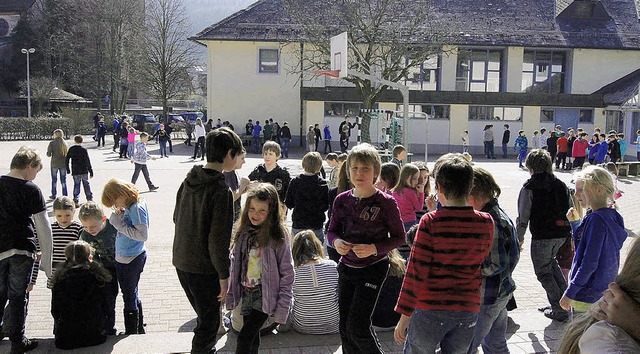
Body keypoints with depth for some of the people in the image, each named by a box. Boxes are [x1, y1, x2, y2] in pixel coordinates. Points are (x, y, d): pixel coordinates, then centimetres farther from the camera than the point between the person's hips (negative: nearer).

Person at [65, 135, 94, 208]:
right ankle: (89, 199, 21)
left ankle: (76, 201, -2)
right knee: (86, 185, 12)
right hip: (84, 171, -1)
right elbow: (88, 162, -10)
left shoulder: (71, 149, -1)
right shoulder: (84, 150, -9)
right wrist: (91, 172, -5)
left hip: (75, 172, 1)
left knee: (76, 185, 7)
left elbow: (66, 160, 3)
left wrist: (67, 169, 15)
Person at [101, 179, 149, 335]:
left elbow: (143, 235, -27)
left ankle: (131, 332, 15)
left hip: (129, 260, -10)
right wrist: (116, 218, -4)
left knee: (129, 298, 3)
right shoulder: (129, 207, 8)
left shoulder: (137, 208, -21)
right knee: (132, 295, 20)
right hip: (124, 258, 10)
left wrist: (120, 225, -23)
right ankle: (139, 329, 34)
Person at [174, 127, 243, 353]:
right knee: (209, 322, 8)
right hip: (204, 268, -8)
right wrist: (224, 275, -13)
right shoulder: (221, 190, -21)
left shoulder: (189, 180, 3)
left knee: (205, 316, 24)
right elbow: (218, 240, -21)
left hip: (181, 262, 8)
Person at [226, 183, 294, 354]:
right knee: (252, 338, 15)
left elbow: (287, 273, -12)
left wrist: (282, 307, -14)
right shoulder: (243, 232, 3)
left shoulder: (278, 236, -13)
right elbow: (235, 265, 11)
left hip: (265, 295, -5)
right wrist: (231, 295, 8)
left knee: (244, 338, -11)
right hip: (246, 294, 5)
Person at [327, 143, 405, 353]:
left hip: (373, 269, -5)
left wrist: (374, 248, -23)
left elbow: (399, 237, -8)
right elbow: (332, 231, 8)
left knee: (357, 326, -8)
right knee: (344, 327, 11)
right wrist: (336, 242, -15)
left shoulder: (385, 202, -13)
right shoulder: (342, 200, -1)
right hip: (346, 267, 5)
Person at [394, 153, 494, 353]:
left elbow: (416, 272, -15)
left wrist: (404, 317, -6)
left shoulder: (430, 222, -15)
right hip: (468, 310, 4)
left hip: (430, 310, -4)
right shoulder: (486, 223, -3)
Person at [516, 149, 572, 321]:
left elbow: (523, 216, -9)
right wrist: (571, 235, 23)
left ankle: (559, 309, 8)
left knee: (543, 272, 8)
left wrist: (519, 238, 2)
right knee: (550, 261, 29)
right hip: (561, 234, 6)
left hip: (542, 236, -6)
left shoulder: (529, 187, -9)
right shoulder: (561, 185, 8)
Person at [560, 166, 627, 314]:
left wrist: (570, 292, -18)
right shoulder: (612, 216, 8)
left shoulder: (596, 219, -19)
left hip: (588, 295, -9)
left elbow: (590, 262, -22)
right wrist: (575, 223, 10)